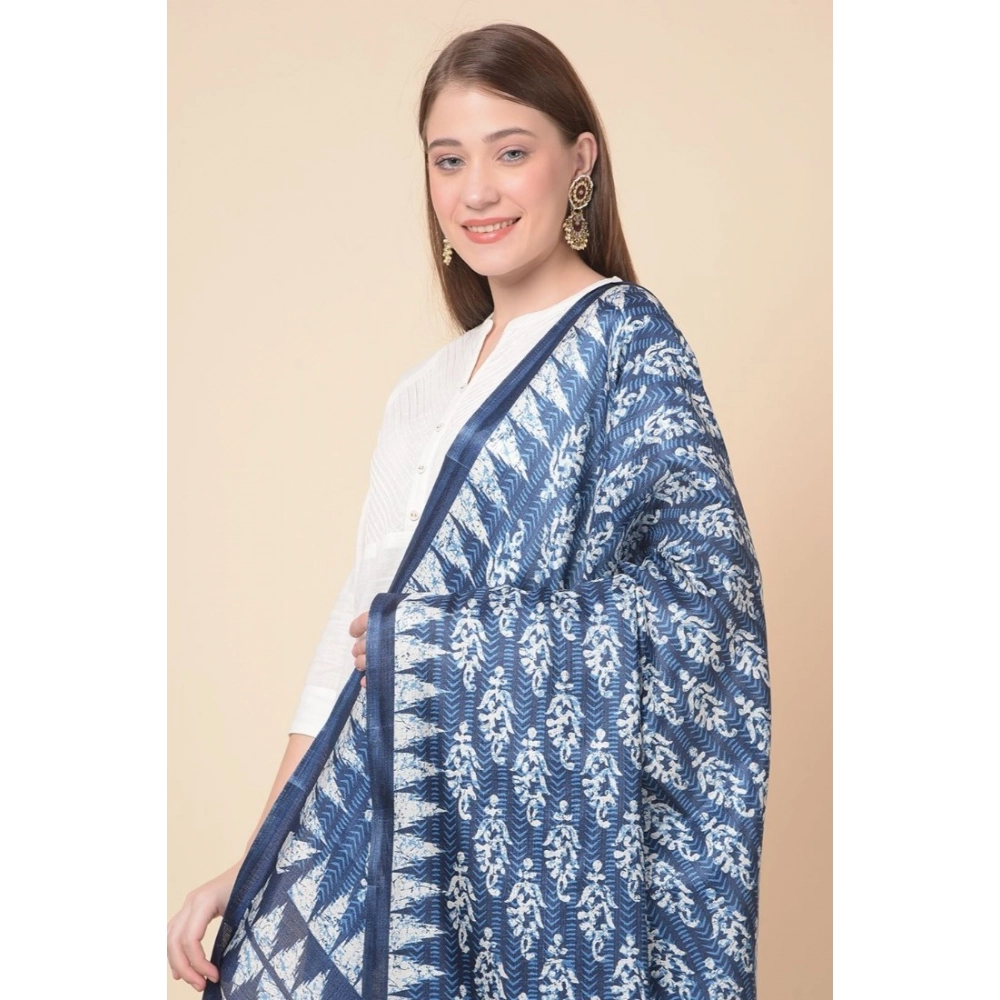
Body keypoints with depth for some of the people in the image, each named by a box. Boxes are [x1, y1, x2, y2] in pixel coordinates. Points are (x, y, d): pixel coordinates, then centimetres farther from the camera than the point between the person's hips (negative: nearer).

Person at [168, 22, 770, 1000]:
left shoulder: (625, 340, -6)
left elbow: (701, 587, -17)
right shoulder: (427, 391, 14)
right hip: (391, 825, 6)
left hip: (532, 836, -6)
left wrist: (435, 645, -11)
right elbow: (355, 630, 13)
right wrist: (257, 868, 9)